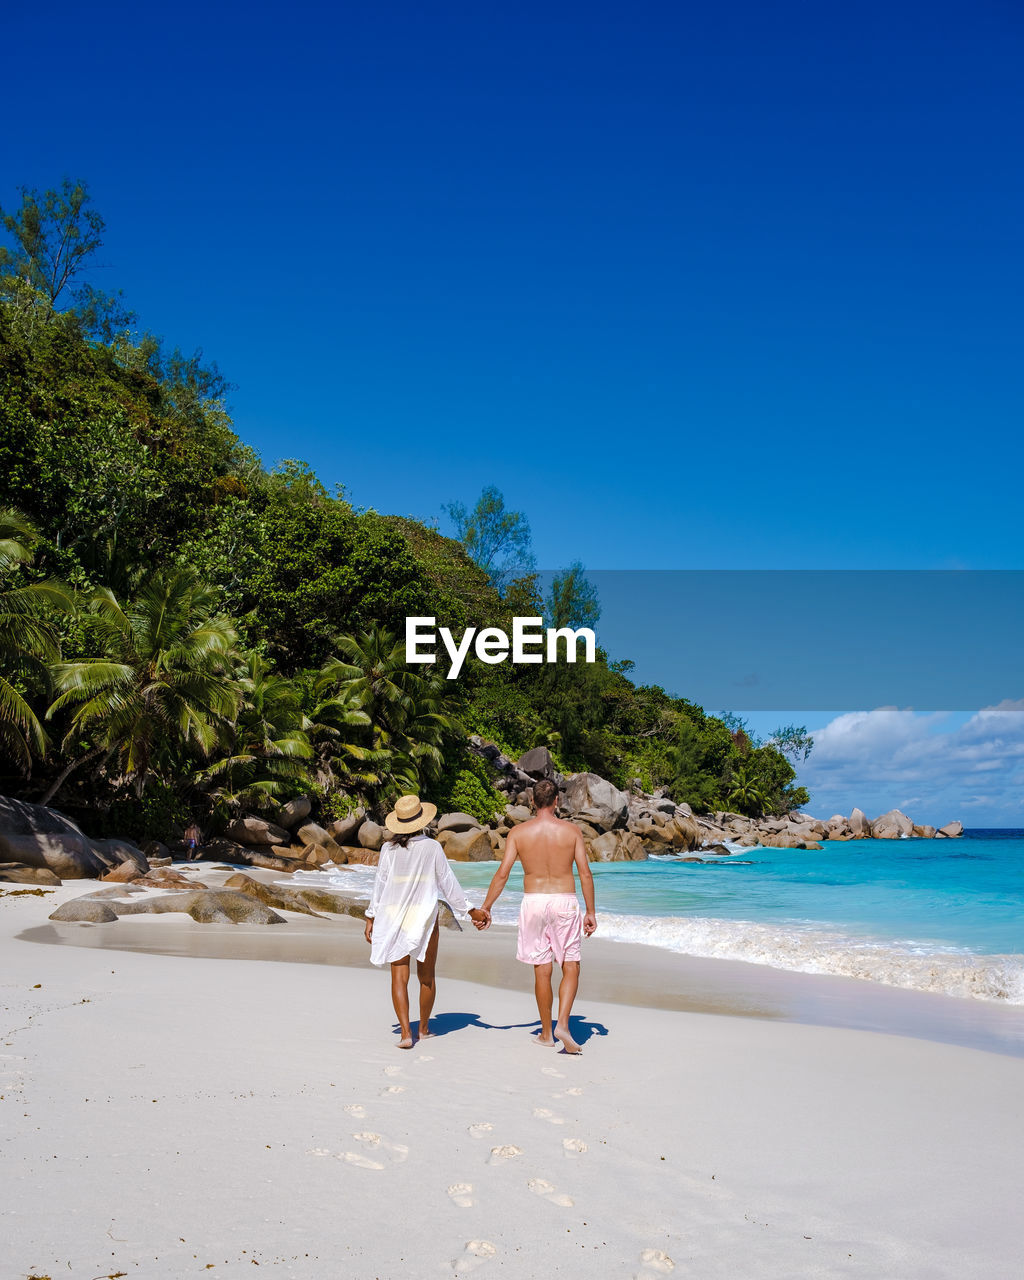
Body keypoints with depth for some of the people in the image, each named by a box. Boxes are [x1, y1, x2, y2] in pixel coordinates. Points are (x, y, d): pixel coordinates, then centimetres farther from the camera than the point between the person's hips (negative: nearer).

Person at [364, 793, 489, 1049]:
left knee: (399, 977, 1)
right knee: (427, 977, 15)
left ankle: (405, 1032, -11)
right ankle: (424, 1028, 27)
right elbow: (448, 883, -2)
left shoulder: (389, 848, -5)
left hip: (394, 918, 0)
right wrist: (469, 911, 7)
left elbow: (379, 884, -1)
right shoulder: (432, 847, -8)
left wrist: (371, 918, 8)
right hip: (425, 917, 0)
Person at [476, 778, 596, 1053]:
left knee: (542, 971, 9)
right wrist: (590, 912, 4)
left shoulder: (518, 832, -2)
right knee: (571, 967, 9)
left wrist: (485, 908, 4)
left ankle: (546, 1032, 20)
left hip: (533, 902, 1)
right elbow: (585, 873, -4)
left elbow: (502, 874, -4)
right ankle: (563, 1024, -9)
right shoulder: (571, 831, -2)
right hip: (564, 902, -1)